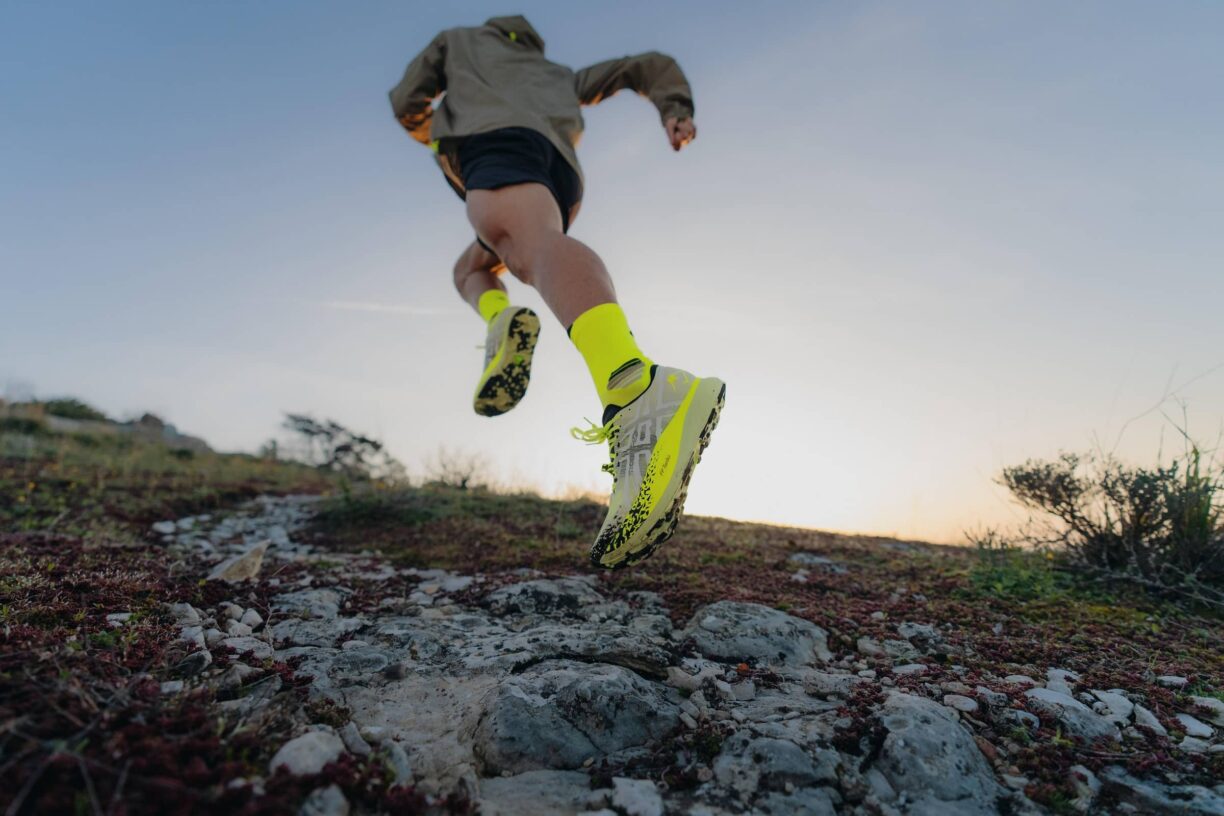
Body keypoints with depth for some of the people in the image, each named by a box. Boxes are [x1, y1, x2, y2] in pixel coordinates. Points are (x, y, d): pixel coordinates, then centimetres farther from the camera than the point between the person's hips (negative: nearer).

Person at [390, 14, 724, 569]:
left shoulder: (458, 39, 37)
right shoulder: (561, 78, 45)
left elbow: (407, 105, 27)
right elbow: (651, 65, 39)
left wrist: (430, 132, 48)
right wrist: (676, 109, 20)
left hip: (494, 141, -5)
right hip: (561, 177, 5)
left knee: (536, 246, -36)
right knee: (471, 267, 28)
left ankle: (638, 391, -66)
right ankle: (501, 321, -8)